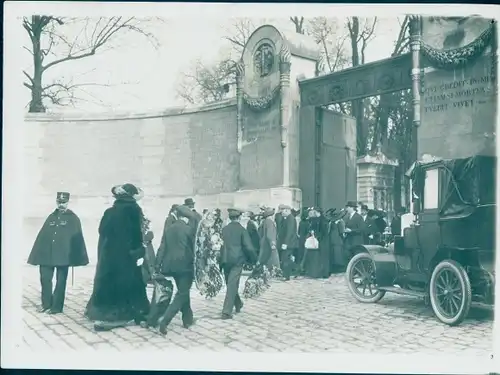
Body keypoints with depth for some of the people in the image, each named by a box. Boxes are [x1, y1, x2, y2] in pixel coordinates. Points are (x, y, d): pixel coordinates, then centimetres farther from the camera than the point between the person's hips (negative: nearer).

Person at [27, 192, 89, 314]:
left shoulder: (73, 218, 0)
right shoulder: (51, 217, 12)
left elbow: (77, 238, -4)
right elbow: (42, 236, 9)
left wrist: (78, 256, -9)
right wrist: (38, 254, 3)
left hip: (63, 255, -4)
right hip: (47, 254, 4)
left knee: (60, 281, 4)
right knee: (45, 279, 5)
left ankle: (57, 306, 14)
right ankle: (46, 303, 22)